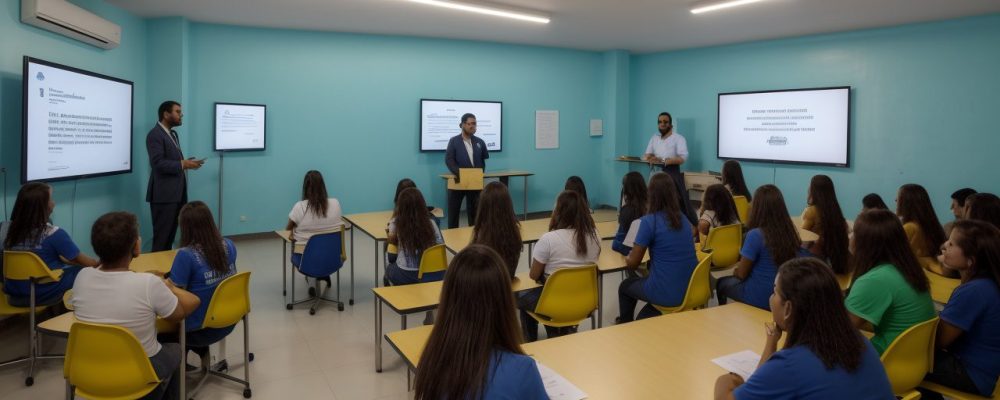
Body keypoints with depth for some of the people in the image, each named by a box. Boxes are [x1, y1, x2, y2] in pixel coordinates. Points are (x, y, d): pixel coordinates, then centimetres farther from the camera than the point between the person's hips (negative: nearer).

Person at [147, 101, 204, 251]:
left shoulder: (173, 133, 18)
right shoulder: (155, 135, -12)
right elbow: (158, 163, -21)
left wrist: (186, 162, 1)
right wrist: (182, 164, -19)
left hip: (176, 193, 9)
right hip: (164, 194, -9)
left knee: (171, 234, 13)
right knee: (162, 236, -1)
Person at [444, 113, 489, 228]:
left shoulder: (480, 142, 6)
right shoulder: (454, 141, -4)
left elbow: (483, 160, 13)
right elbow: (449, 160, -10)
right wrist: (460, 174, -21)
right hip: (458, 180, -2)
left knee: (473, 210, 10)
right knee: (454, 210, 5)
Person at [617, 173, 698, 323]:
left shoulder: (649, 220, -14)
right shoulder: (683, 219, 5)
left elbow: (632, 263, -9)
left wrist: (631, 255, 11)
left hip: (667, 294, -5)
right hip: (691, 290, 6)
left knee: (625, 286, 25)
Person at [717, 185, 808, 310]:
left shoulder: (755, 235, -24)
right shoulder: (790, 233, -6)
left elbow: (742, 274, -16)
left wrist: (736, 270, 7)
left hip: (759, 298, -5)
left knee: (722, 283, 23)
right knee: (732, 280, 29)